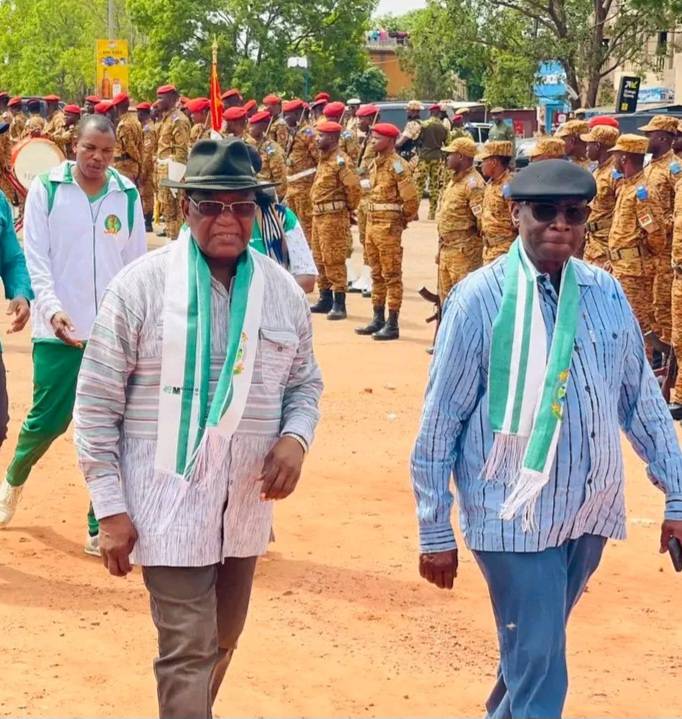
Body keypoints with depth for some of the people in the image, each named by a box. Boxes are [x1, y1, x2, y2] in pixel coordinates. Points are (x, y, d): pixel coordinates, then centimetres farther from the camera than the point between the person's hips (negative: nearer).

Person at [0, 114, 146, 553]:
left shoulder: (128, 195, 4)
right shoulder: (46, 188, -2)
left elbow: (137, 265, 9)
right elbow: (35, 257, -6)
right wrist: (52, 308, -20)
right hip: (58, 330, -2)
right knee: (49, 419, 4)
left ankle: (101, 529, 8)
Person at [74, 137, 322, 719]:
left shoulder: (283, 292, 2)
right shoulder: (141, 286, -10)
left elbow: (305, 383, 14)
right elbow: (97, 404, -7)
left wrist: (296, 438, -9)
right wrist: (111, 508, -10)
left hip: (247, 500, 5)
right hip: (170, 500, -5)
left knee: (223, 637, 20)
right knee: (188, 649, -6)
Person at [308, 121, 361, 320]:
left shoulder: (341, 160, -15)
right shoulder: (323, 158, 14)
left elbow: (354, 186, -22)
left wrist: (349, 208, -9)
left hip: (334, 216, -10)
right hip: (319, 214, 10)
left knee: (334, 260, -8)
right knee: (320, 259, 14)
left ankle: (339, 304, -5)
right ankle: (325, 300, 23)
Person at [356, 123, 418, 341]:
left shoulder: (397, 165, -14)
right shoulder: (375, 163, 13)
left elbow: (411, 197, -18)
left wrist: (404, 219, -5)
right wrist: (370, 219, 14)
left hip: (389, 225, -9)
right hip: (371, 222, 9)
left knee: (391, 275, -4)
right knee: (377, 274, 14)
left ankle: (392, 325, -2)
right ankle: (378, 320, 22)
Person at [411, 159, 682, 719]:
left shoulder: (607, 292, 2)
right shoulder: (481, 297, -12)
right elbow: (440, 422, -8)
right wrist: (435, 531, -6)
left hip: (590, 511, 5)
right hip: (515, 517, -5)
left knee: (538, 648, 21)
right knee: (539, 673, -4)